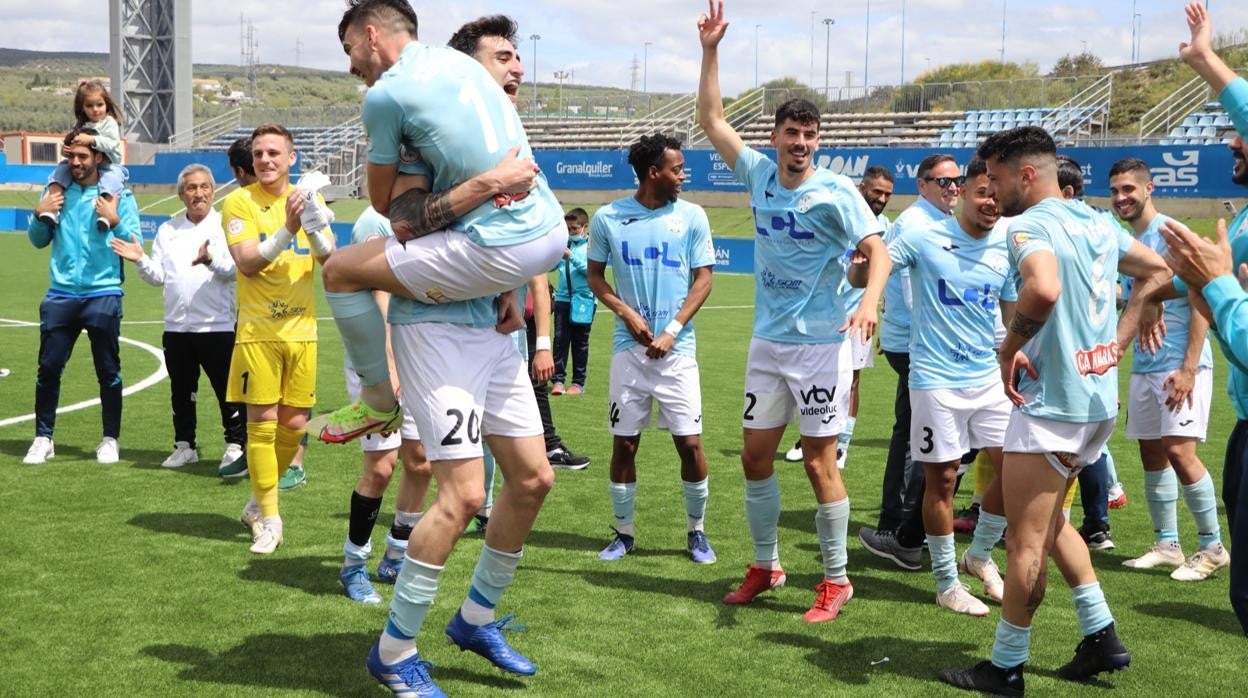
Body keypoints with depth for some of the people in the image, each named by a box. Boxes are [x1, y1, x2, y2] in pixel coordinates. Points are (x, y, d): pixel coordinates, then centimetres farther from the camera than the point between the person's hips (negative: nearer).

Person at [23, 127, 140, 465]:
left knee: (108, 371, 3)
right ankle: (43, 438, 13)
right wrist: (40, 215, -4)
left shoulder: (119, 196, 0)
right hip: (60, 295, 3)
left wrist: (115, 221, -19)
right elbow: (39, 241, 13)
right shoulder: (57, 191, 9)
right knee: (48, 368, 3)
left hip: (103, 295, -3)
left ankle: (110, 440, 14)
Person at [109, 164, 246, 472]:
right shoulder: (167, 230, 13)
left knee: (227, 389, -1)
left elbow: (235, 270, -13)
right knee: (181, 391, 13)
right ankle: (185, 445, 24)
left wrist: (211, 259, -31)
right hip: (176, 327, 5)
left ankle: (236, 445, 7)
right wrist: (140, 261, -7)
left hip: (217, 326, -5)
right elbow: (158, 276, 11)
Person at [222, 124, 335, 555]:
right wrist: (287, 229, -25)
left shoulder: (307, 200, 8)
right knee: (262, 422, -4)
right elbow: (247, 264, -15)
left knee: (294, 424, 7)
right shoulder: (239, 202, -3)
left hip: (301, 329, 4)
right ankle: (268, 519, 7)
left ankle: (260, 500, 28)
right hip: (258, 330, -4)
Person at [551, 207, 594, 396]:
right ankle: (558, 380, -1)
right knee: (560, 338, -3)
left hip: (584, 298, -2)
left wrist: (571, 257, -21)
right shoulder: (564, 242, 6)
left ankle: (578, 382, 13)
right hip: (563, 297, 2)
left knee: (580, 342, 6)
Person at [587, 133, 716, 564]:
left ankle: (696, 531, 16)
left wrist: (673, 330, -10)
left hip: (677, 348, 0)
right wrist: (626, 313, -8)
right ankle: (623, 532, 19)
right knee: (624, 443, 4)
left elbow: (703, 279, 1)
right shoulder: (608, 218, 0)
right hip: (629, 347, 0)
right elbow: (595, 276, 9)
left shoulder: (692, 217, 0)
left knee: (690, 443, -2)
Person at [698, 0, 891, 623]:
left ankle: (836, 580, 11)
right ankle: (765, 566, 26)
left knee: (819, 462, -2)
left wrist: (868, 304, -33)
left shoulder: (836, 191, -10)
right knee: (755, 456, 9)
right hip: (767, 342, 5)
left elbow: (878, 251, -15)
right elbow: (711, 118, 11)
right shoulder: (759, 174, 4)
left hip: (819, 345, -5)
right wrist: (710, 50, 3)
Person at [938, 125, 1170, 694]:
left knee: (1024, 541, 1)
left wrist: (1010, 346, -21)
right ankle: (1101, 637, 25)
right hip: (1100, 398, 9)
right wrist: (1119, 338, 19)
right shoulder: (1095, 221, 11)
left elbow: (1044, 289, -37)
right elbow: (1158, 270, 24)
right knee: (1049, 521, 24)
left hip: (1052, 402, -9)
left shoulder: (1029, 225, -16)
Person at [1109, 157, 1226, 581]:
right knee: (1152, 453, 8)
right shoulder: (1129, 243, 13)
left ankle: (1213, 547, 0)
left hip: (1180, 365, -8)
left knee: (1179, 450, -12)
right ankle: (1166, 545, 17)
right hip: (1144, 366, 8)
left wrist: (1189, 368, -20)